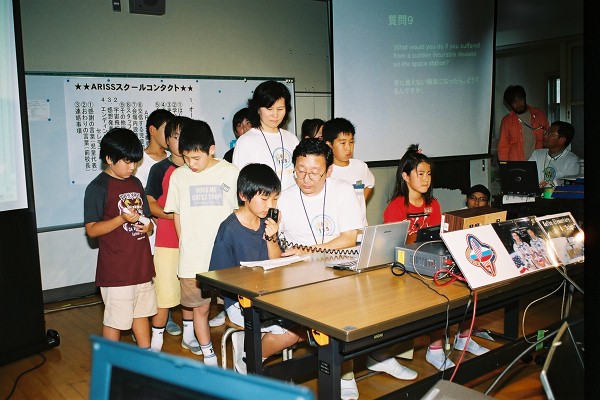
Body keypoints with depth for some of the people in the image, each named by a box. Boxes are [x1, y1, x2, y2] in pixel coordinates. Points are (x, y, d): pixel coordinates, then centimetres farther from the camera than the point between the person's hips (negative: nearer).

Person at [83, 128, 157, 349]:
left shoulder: (135, 183, 11)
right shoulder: (98, 187, -10)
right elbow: (91, 230, -13)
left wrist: (148, 226, -2)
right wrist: (122, 219, -25)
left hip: (141, 264, 7)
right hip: (115, 269, -7)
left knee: (142, 312, 18)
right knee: (114, 319, 3)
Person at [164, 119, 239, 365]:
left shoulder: (230, 173, -2)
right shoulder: (178, 176, 2)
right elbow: (177, 215, 10)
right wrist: (187, 245, 5)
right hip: (193, 256, 1)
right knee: (199, 306, 5)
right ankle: (209, 358, 18)